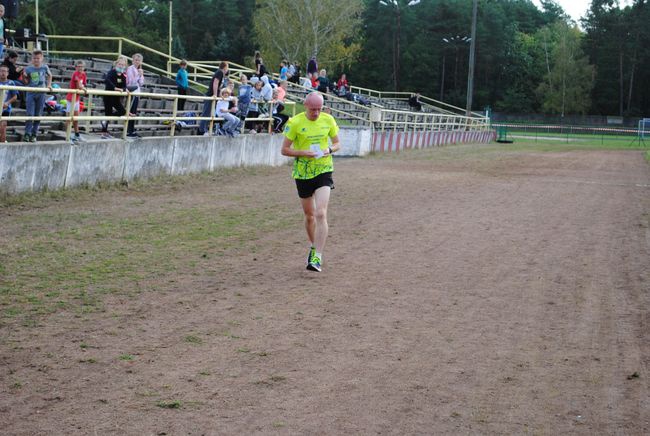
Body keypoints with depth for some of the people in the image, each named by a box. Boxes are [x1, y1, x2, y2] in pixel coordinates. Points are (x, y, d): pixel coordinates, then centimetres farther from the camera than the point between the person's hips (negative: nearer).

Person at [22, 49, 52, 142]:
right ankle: (27, 134, -3)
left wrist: (49, 85, 9)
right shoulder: (28, 69, -3)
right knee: (30, 114, -9)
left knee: (38, 115, 5)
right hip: (31, 93, -1)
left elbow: (49, 75, 19)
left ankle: (34, 134, 13)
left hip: (41, 94, 1)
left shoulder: (44, 67, -1)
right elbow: (26, 83, 4)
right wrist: (24, 77, -15)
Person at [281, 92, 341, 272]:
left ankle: (317, 257, -15)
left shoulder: (328, 120, 0)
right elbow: (284, 149, -4)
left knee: (321, 214, -16)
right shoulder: (295, 122, -8)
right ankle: (313, 247, 39)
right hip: (302, 173, 0)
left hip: (324, 171, 0)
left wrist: (329, 150, -11)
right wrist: (303, 153, -21)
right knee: (309, 215, 14)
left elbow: (337, 143, 11)